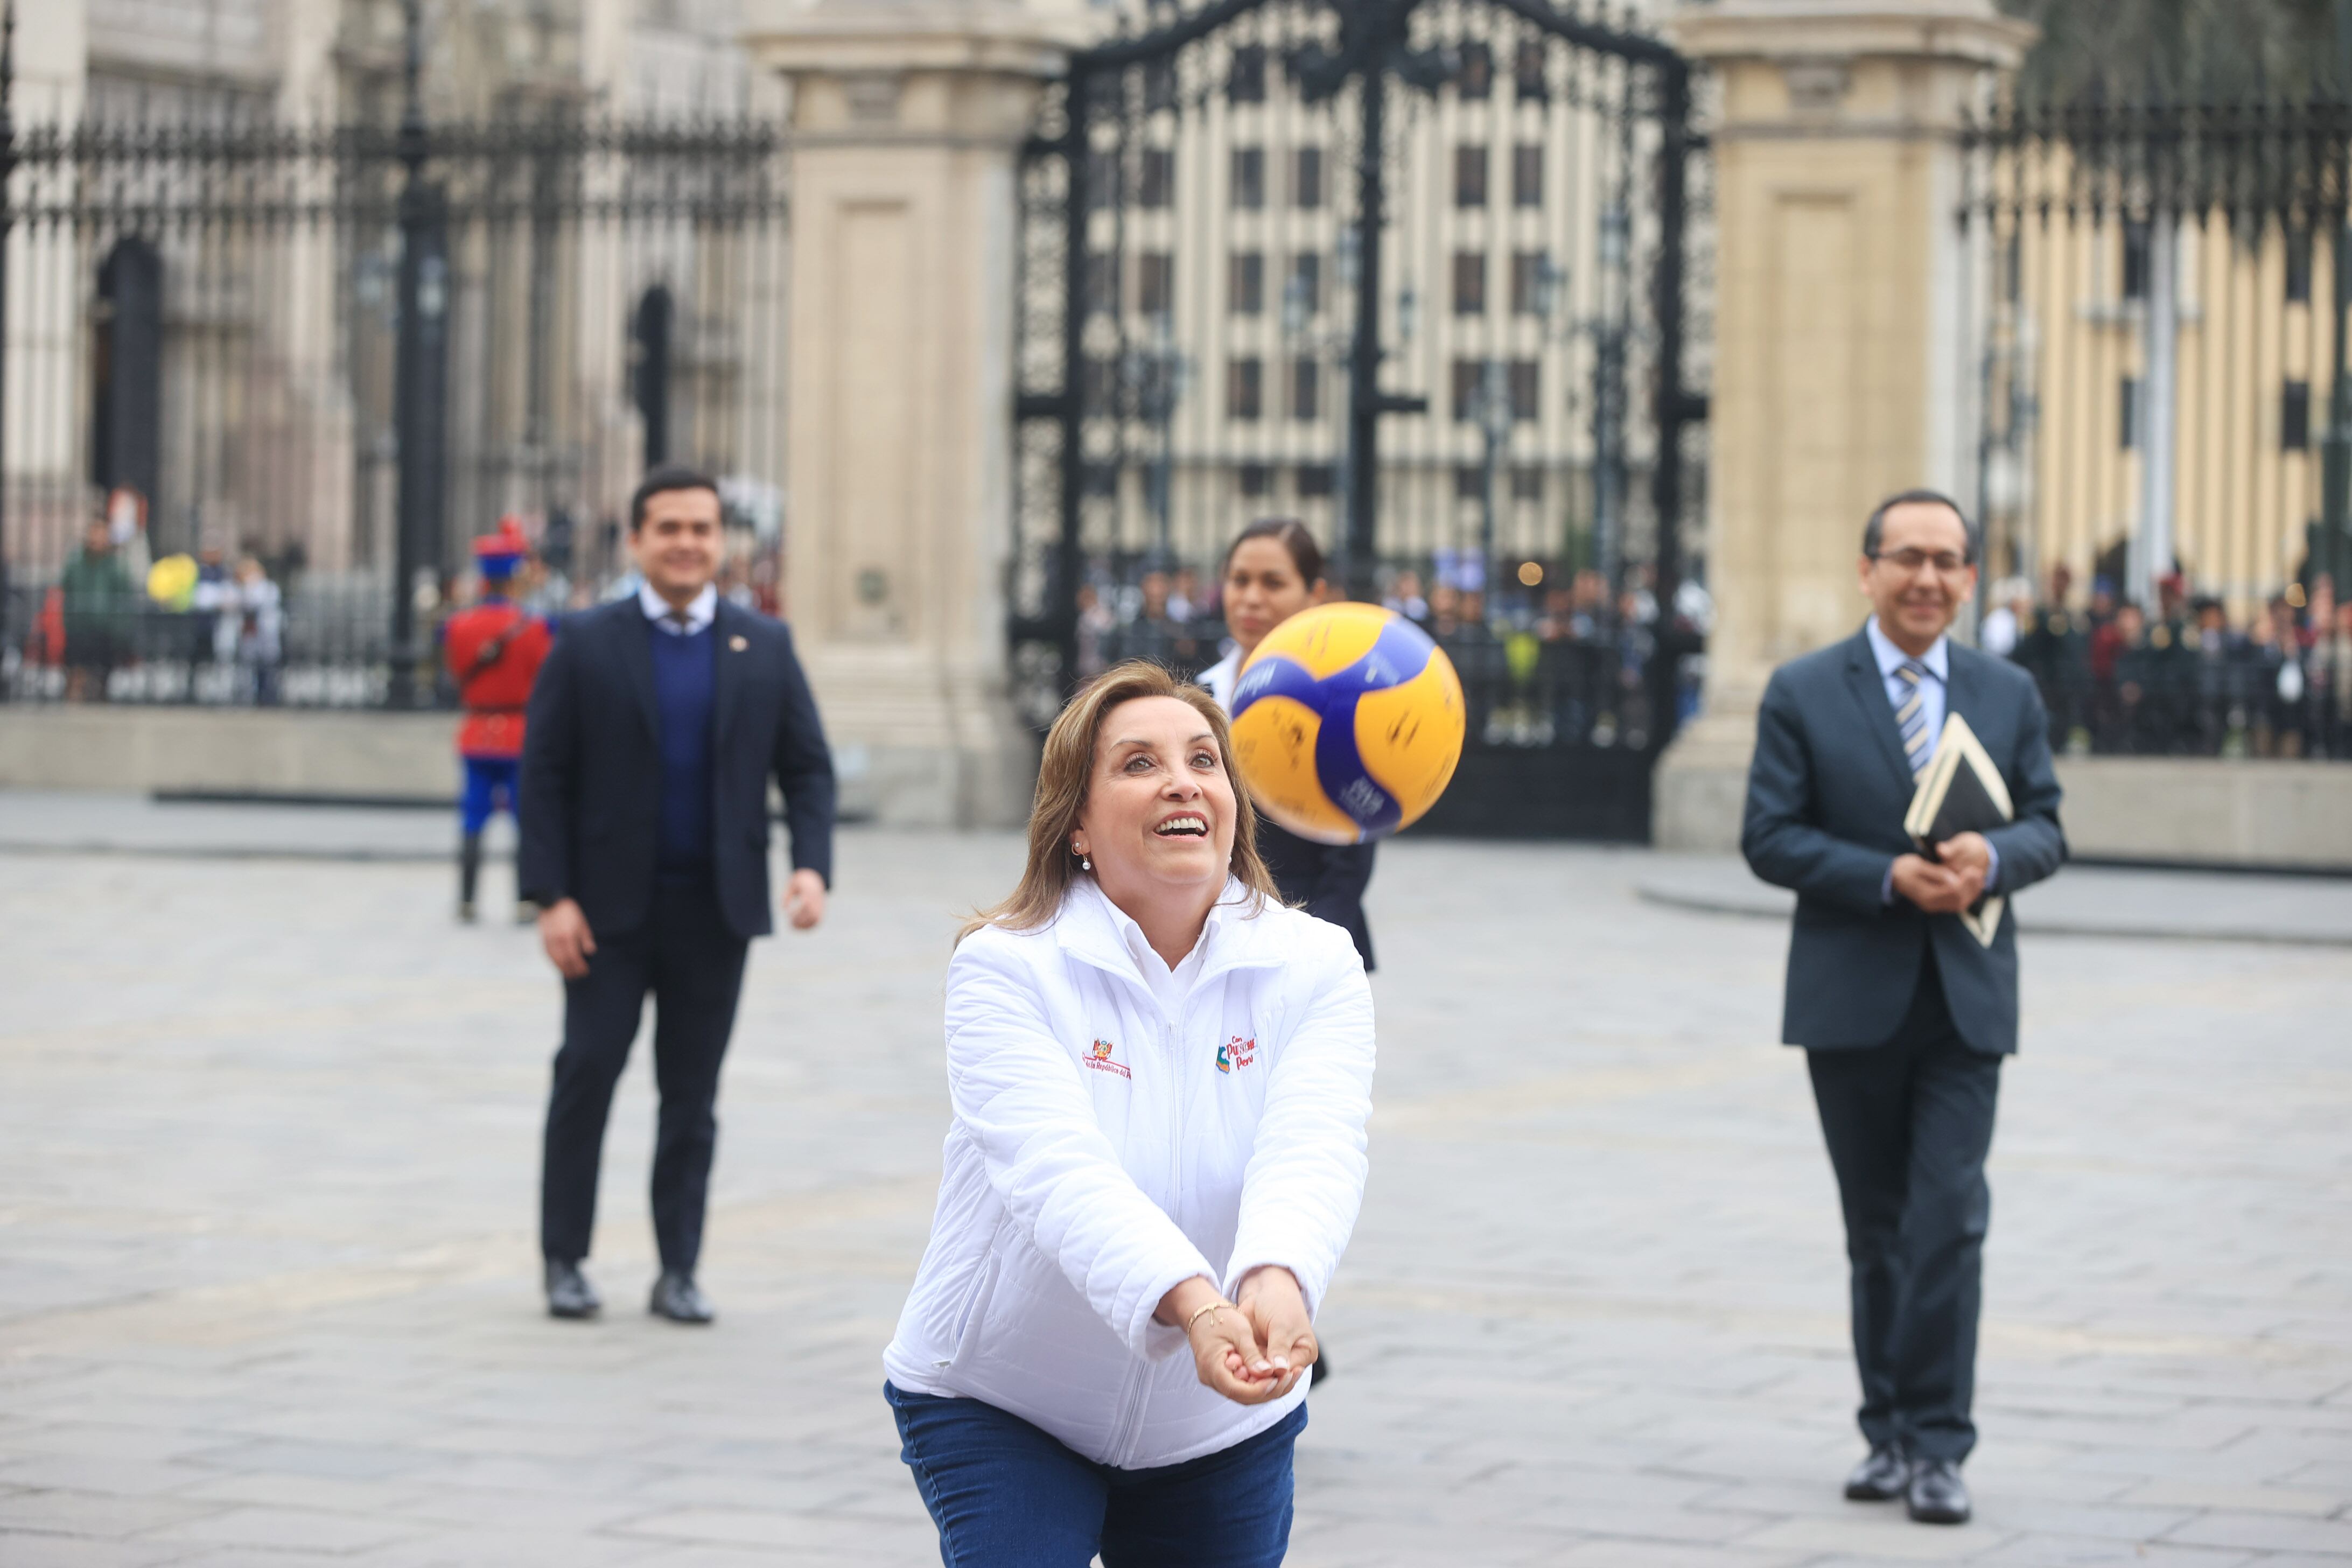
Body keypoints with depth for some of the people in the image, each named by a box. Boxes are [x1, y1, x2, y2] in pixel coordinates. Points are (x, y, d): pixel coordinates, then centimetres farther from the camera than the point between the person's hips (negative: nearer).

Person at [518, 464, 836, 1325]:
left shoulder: (764, 647, 7)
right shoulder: (587, 643, 0)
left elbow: (809, 768, 7)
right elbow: (543, 775, -2)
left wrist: (812, 865, -10)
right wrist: (551, 898, -10)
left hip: (715, 907, 2)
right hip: (610, 906, -2)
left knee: (692, 1093, 5)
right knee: (587, 1071, -3)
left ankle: (678, 1271, 11)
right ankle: (564, 1260, 9)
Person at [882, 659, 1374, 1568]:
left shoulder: (1314, 970, -8)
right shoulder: (1005, 970, -15)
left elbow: (1312, 1151, -26)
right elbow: (1058, 1166, -31)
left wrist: (1278, 1285, -49)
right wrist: (1193, 1306, -49)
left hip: (1222, 1426, 3)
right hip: (997, 1412, -3)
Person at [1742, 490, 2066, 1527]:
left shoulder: (2009, 695, 7)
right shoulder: (1803, 693, 0)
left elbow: (2046, 826, 8)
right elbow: (1770, 837, -5)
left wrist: (1993, 857, -16)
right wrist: (1888, 876, -17)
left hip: (1966, 998, 0)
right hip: (1851, 1001, 0)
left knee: (1949, 1220, -10)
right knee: (1877, 1228, 10)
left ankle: (1937, 1443, -6)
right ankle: (1889, 1431, 22)